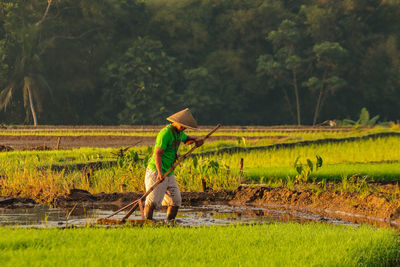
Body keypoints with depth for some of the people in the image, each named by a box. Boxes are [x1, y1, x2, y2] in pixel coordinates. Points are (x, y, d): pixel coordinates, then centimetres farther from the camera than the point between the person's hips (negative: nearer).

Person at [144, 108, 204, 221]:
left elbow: (186, 140, 33)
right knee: (152, 201, -15)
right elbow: (157, 154, -24)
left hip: (169, 174, 9)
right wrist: (160, 173, -36)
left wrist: (196, 140, 9)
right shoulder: (165, 133, -18)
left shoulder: (179, 132, 9)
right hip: (155, 172, -9)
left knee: (176, 201, 4)